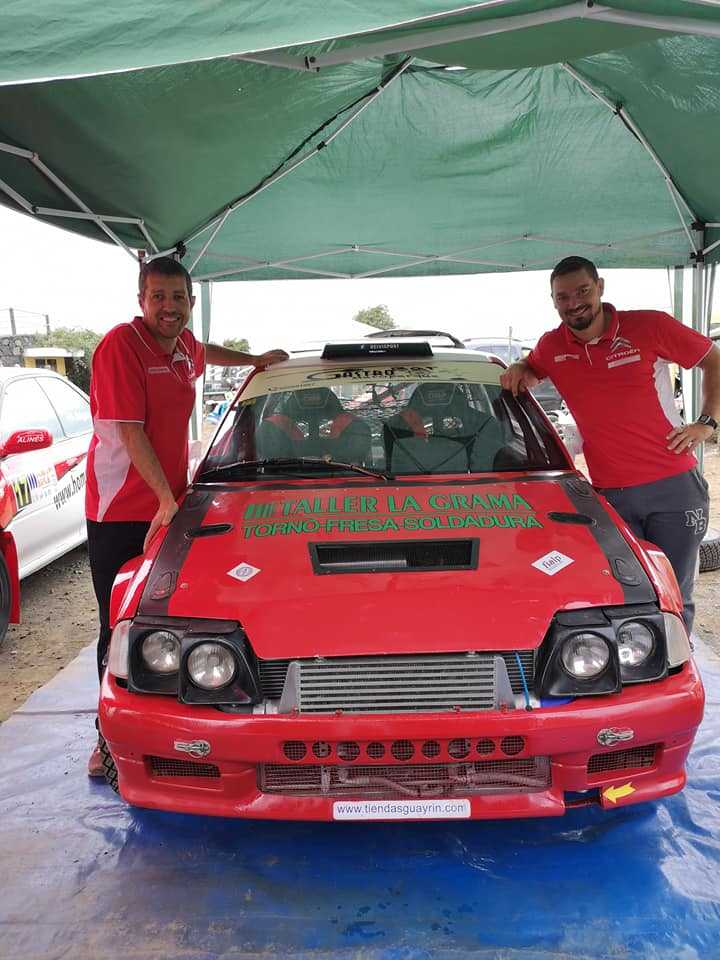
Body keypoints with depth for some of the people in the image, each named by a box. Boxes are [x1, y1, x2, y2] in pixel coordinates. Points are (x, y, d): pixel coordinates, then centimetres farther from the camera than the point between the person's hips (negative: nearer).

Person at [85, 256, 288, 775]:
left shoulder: (184, 344, 8)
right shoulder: (121, 344, -15)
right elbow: (129, 431, -19)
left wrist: (256, 360, 32)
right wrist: (166, 498, -22)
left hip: (170, 503, 7)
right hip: (120, 511, -7)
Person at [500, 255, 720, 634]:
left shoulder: (650, 326, -4)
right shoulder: (551, 348, 4)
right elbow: (530, 370, 28)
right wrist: (517, 369, 4)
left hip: (675, 487, -2)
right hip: (611, 495, 2)